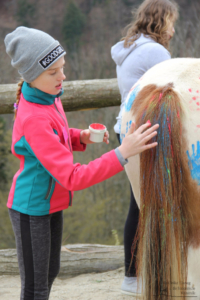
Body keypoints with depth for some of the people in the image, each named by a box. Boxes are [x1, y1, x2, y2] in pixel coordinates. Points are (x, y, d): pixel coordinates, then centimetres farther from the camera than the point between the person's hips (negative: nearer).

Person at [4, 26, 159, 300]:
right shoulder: (34, 120, -31)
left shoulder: (48, 95, -4)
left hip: (52, 204, 9)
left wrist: (81, 137, -5)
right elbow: (73, 178, -34)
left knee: (51, 272, 22)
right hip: (31, 210, -9)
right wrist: (122, 153, -40)